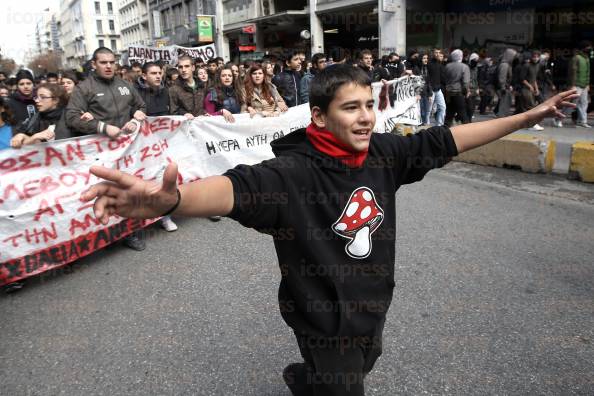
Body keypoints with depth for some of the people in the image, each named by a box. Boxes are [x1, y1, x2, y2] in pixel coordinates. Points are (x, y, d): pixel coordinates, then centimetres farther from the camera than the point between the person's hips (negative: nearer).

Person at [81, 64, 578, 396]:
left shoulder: (383, 152, -10)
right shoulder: (294, 172, -29)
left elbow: (445, 140, -2)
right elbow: (238, 187, -46)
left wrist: (528, 117, 3)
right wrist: (171, 200, -67)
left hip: (372, 307, 8)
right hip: (326, 321, -7)